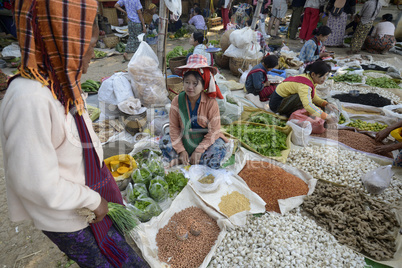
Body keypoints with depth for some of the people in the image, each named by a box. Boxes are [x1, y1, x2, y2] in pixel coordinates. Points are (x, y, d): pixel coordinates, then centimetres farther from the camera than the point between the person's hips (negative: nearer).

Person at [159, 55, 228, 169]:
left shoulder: (211, 102, -18)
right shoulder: (177, 100, -11)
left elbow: (214, 131, -18)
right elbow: (174, 127, -10)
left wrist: (199, 150, -22)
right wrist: (181, 150, -18)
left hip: (205, 138, -1)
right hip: (184, 137, 2)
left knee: (218, 149, -30)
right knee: (164, 141, -17)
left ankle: (180, 160, -19)